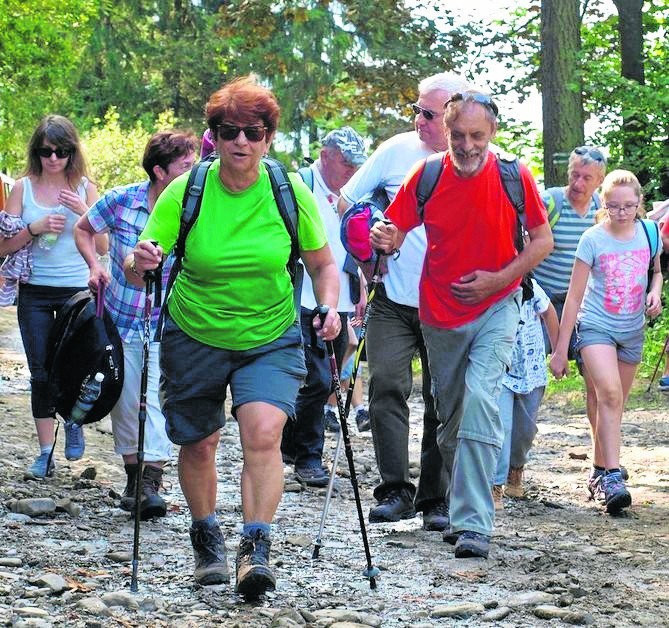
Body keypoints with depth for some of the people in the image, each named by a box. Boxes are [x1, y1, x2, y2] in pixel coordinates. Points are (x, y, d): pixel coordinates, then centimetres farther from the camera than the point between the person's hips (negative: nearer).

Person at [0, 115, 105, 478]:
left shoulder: (84, 188, 2)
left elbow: (103, 247, 0)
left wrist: (85, 212, -15)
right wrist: (35, 228, -16)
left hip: (77, 291, -1)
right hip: (35, 294, 1)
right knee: (41, 373, 3)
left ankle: (73, 418, 28)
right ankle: (45, 453, 11)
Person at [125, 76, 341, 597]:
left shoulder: (291, 192, -11)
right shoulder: (186, 193, -14)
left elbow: (323, 264, 2)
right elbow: (135, 271, -14)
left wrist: (329, 306, -17)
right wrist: (139, 263, -38)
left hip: (270, 339, -1)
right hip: (195, 338, 1)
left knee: (264, 433, -21)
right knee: (199, 444, 10)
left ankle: (257, 548, -17)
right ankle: (207, 538, 34)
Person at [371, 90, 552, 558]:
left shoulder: (514, 178, -9)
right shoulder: (426, 177, -5)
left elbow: (543, 241, 1)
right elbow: (397, 231, 3)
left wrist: (498, 279, -12)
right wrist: (385, 240, -22)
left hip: (496, 308, -3)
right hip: (440, 312, 3)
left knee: (479, 399, -21)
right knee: (450, 416, 12)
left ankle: (473, 524, -23)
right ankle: (462, 507, 30)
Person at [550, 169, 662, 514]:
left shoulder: (648, 234, -1)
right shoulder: (593, 239, -11)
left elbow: (656, 271, 20)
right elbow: (574, 296, -6)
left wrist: (655, 291, -5)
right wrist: (560, 349, -6)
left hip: (632, 331, 4)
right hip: (596, 327, -4)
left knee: (613, 404, 12)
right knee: (610, 395, -22)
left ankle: (601, 474, 27)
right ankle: (613, 479, -28)